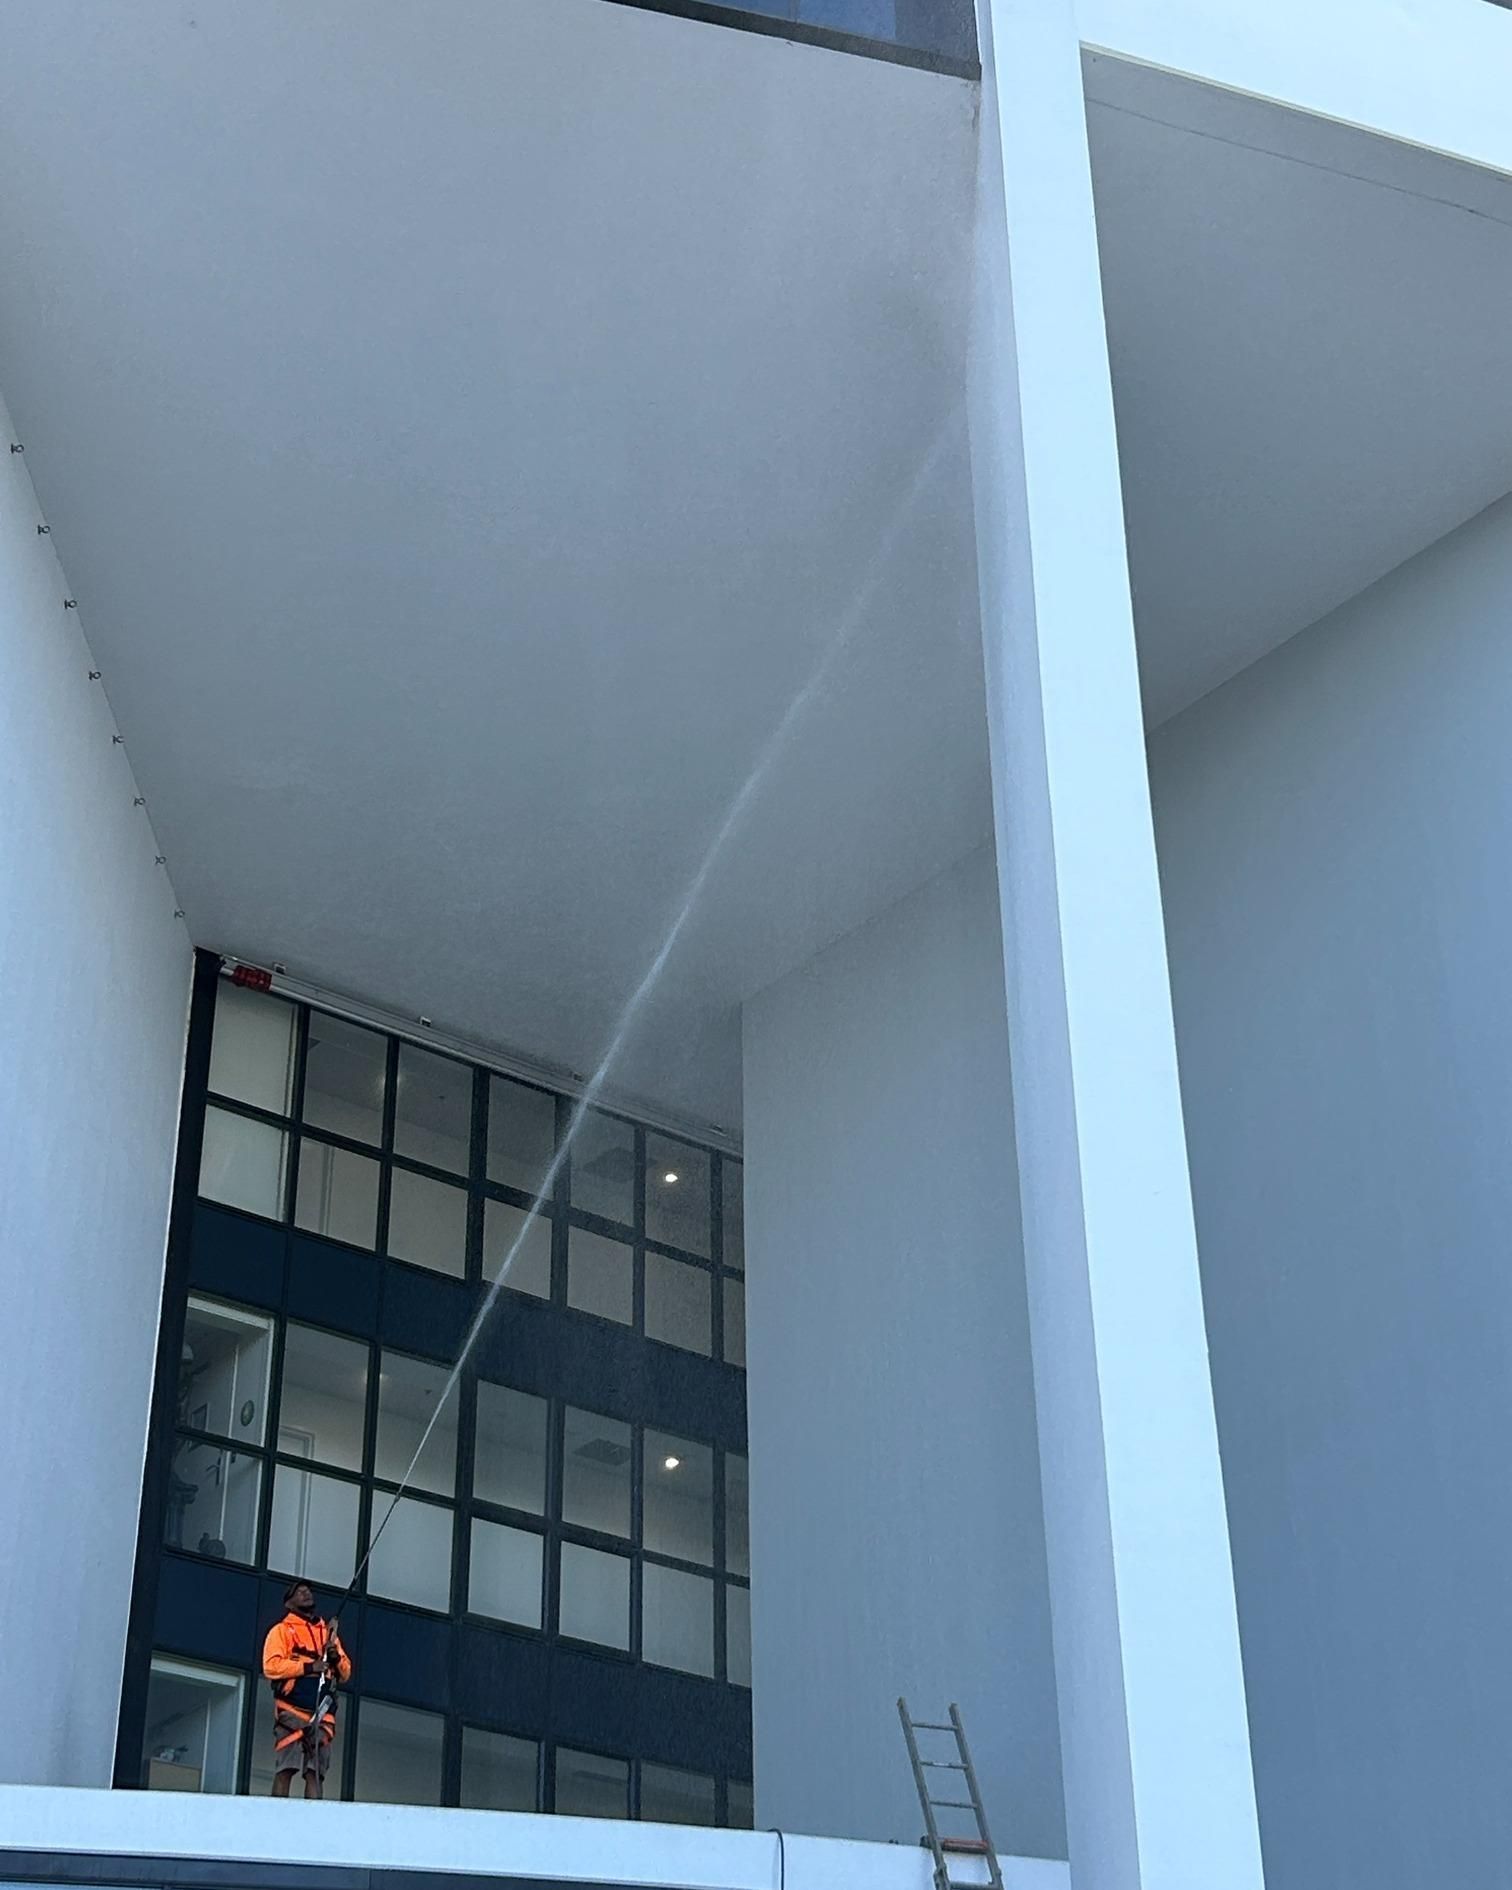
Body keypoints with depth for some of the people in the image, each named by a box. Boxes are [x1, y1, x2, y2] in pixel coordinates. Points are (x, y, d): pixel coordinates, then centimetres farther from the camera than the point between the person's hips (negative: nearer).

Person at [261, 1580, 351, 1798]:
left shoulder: (328, 1633, 25)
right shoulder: (282, 1630, 10)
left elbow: (346, 1674, 22)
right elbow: (271, 1666, -5)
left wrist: (336, 1657, 0)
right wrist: (308, 1667, -13)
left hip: (323, 1713, 4)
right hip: (292, 1712, -4)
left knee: (316, 1773, -3)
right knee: (285, 1770, -12)